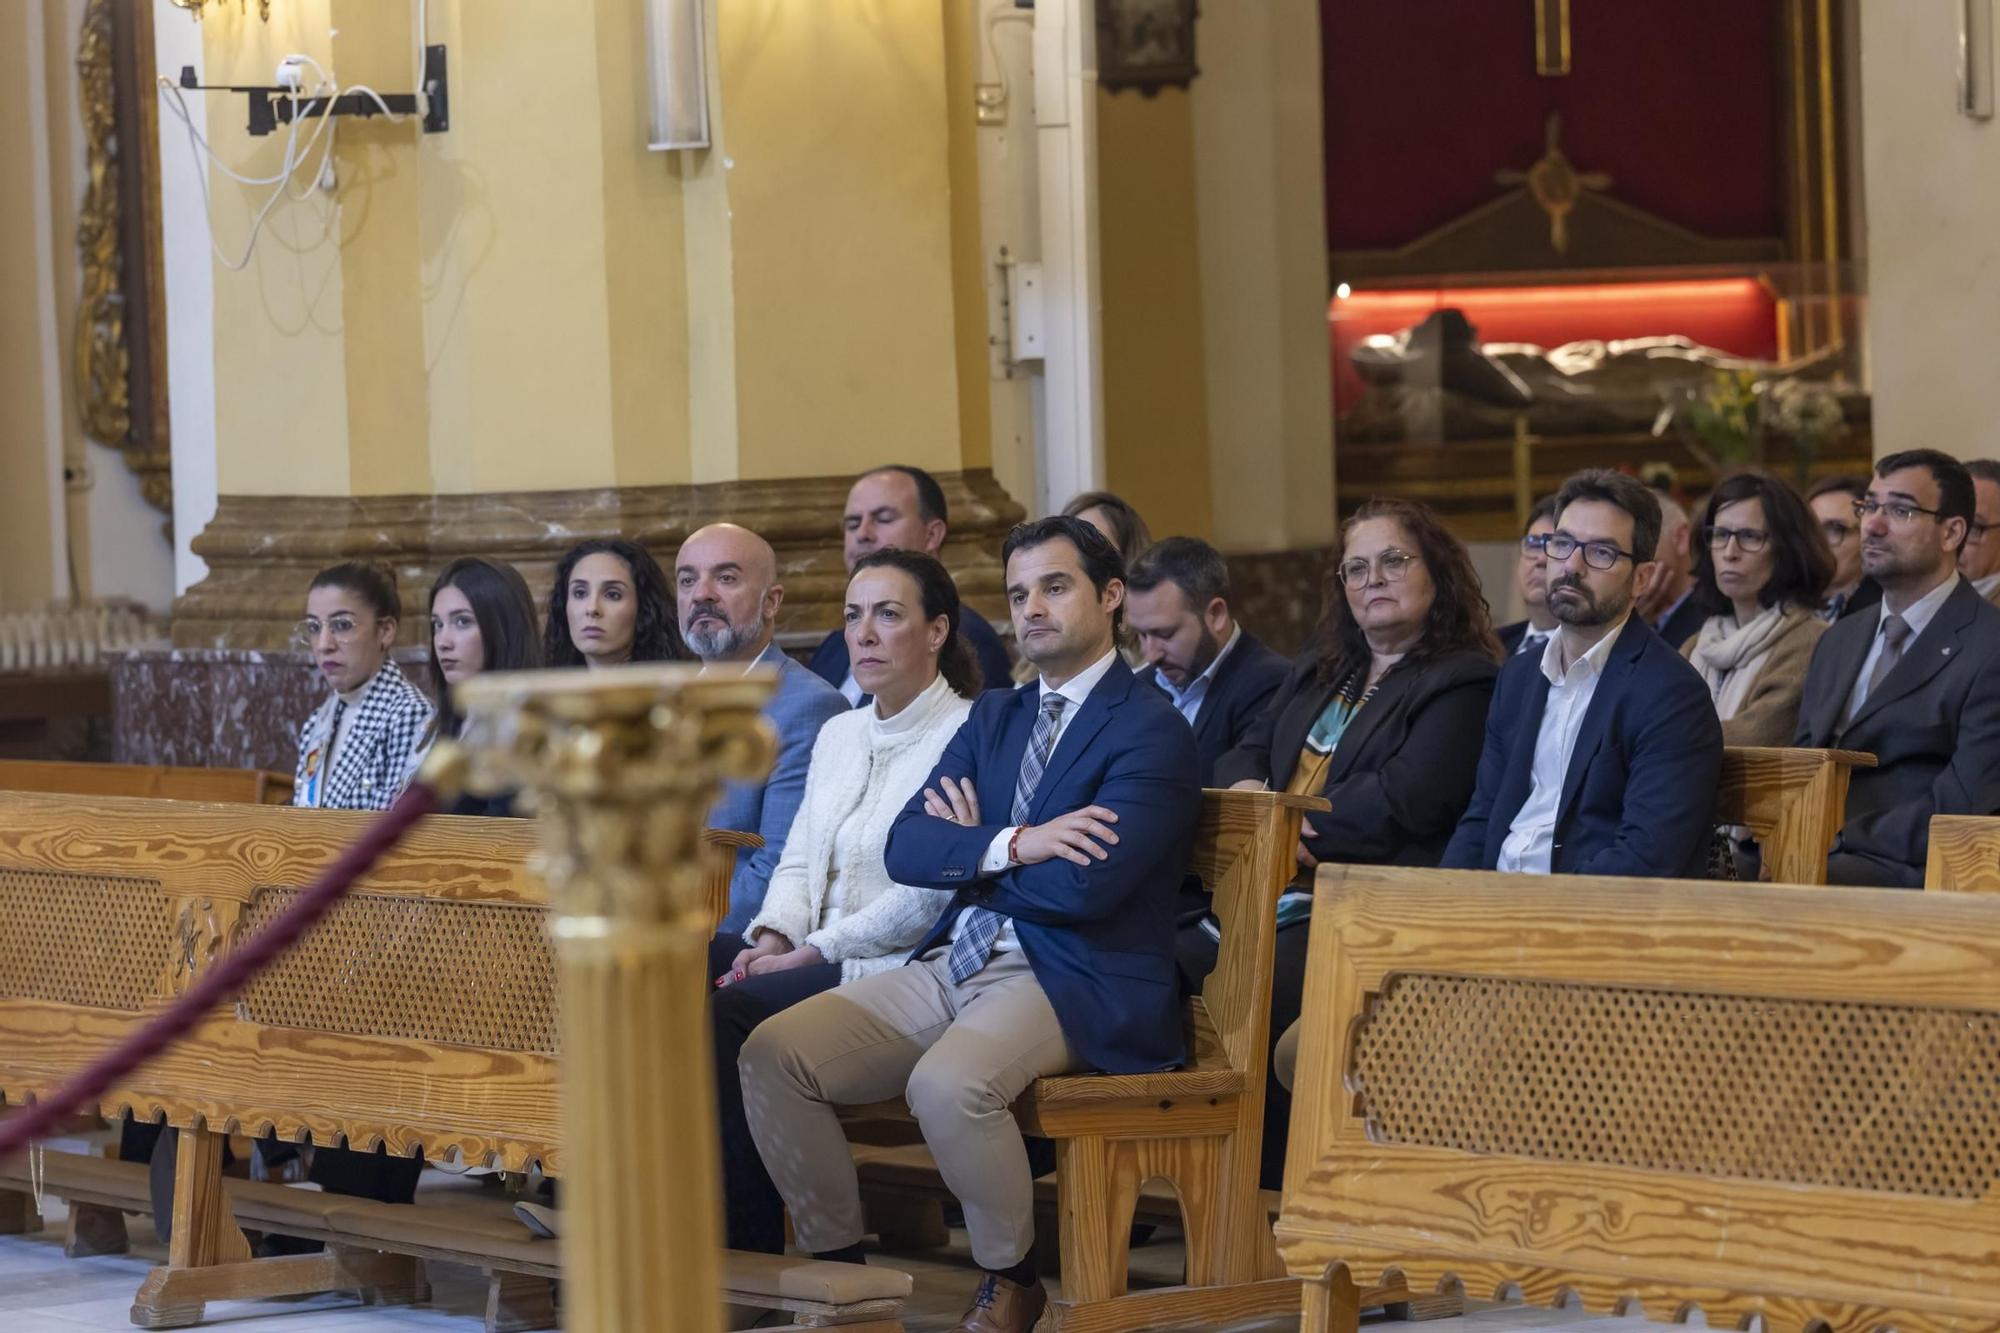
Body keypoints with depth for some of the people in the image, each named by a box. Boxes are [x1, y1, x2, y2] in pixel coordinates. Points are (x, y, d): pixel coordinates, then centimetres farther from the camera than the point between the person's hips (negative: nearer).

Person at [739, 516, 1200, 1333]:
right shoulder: (994, 718, 19)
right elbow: (906, 849, 6)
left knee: (947, 1082, -36)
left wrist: (970, 851, -1)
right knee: (773, 1053, -13)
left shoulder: (1151, 731, -5)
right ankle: (835, 1264, 1)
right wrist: (1011, 846, -13)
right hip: (955, 964, 7)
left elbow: (1087, 885, -18)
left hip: (1077, 985, -7)